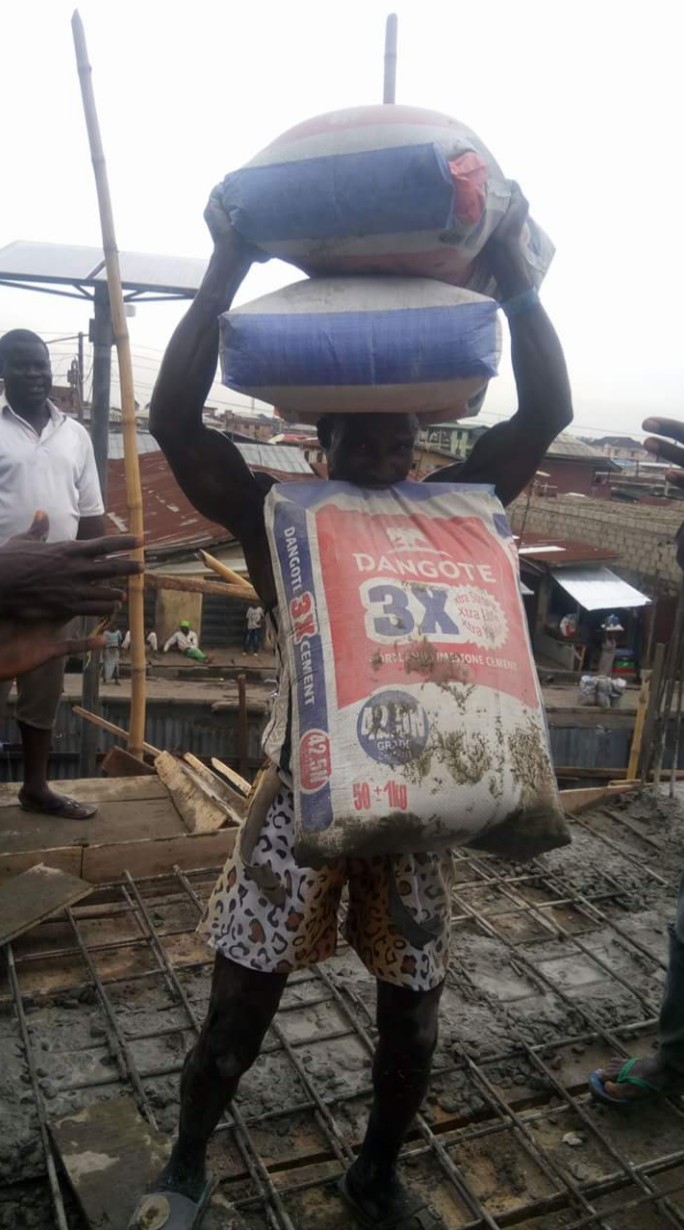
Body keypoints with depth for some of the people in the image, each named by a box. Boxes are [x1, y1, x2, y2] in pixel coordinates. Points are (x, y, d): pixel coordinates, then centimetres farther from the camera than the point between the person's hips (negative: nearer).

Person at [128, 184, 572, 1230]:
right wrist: (228, 266, -16)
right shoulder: (275, 518, -5)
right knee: (235, 1017, 8)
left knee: (412, 1019, 15)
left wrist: (509, 262, -7)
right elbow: (174, 419, -15)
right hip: (304, 795, -2)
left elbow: (547, 411, -3)